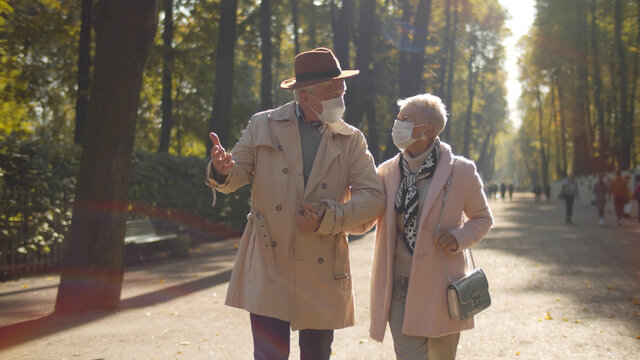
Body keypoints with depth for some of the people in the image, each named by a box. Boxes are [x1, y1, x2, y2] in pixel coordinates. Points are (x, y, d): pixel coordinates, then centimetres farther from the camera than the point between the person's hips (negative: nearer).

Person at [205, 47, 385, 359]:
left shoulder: (351, 140, 4)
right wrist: (222, 171, -23)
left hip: (323, 272, 2)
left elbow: (373, 196, -4)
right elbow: (237, 174, 2)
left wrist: (328, 219, -19)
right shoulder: (262, 126, 3)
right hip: (269, 268, -2)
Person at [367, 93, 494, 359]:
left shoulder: (460, 171, -5)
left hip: (440, 287, -2)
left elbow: (482, 218, 8)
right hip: (399, 286, 2)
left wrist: (459, 238, -12)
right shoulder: (387, 172, 4)